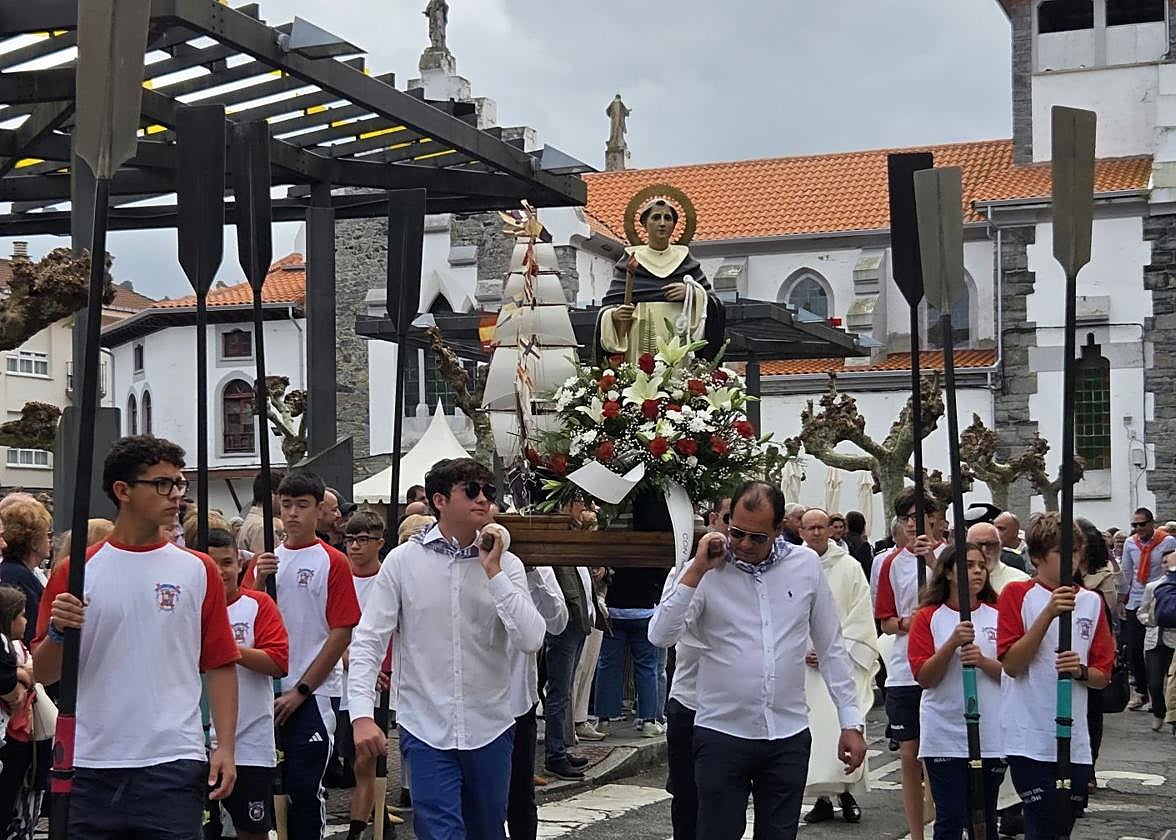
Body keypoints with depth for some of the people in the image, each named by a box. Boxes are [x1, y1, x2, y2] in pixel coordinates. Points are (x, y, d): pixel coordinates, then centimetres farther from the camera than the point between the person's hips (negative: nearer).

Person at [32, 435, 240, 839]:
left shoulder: (198, 571, 6)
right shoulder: (75, 572, 4)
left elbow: (220, 665, 6)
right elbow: (44, 673, 5)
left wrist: (226, 747, -3)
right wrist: (58, 634, -15)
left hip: (175, 764, 0)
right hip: (90, 765, 0)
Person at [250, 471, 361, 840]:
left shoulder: (333, 562, -4)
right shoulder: (266, 558, 11)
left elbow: (342, 633, -8)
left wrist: (301, 690, -10)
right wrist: (259, 581, -11)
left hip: (314, 693, -4)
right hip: (270, 690, 5)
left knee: (304, 788, -5)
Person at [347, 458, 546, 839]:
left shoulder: (505, 564, 1)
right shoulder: (403, 561, -3)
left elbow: (531, 640, -11)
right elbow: (368, 642, -3)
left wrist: (493, 572, -13)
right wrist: (362, 715, -14)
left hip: (489, 729, 2)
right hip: (426, 730, -2)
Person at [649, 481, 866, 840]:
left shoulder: (806, 565, 2)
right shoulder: (707, 571, -4)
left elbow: (831, 648, 8)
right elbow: (660, 635, -13)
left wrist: (851, 722, 6)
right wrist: (696, 572, -16)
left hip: (789, 736, 2)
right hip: (722, 733, -2)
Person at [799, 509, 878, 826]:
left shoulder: (849, 567, 2)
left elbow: (860, 619, 0)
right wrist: (801, 652, -3)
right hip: (805, 665, 2)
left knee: (844, 725, -15)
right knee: (812, 726, 0)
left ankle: (846, 791, -1)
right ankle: (823, 797, 9)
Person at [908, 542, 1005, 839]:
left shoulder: (998, 616, 6)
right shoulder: (928, 617, 0)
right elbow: (924, 677, -7)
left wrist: (982, 661, -16)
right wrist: (952, 643, -20)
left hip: (991, 735, 2)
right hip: (945, 736, -2)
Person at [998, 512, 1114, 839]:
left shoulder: (1091, 602, 10)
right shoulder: (1017, 594, -3)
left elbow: (1102, 677, 10)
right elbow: (1011, 664, -13)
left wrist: (1080, 671, -12)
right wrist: (1048, 614, -21)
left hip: (1074, 741, 5)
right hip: (1029, 738, -4)